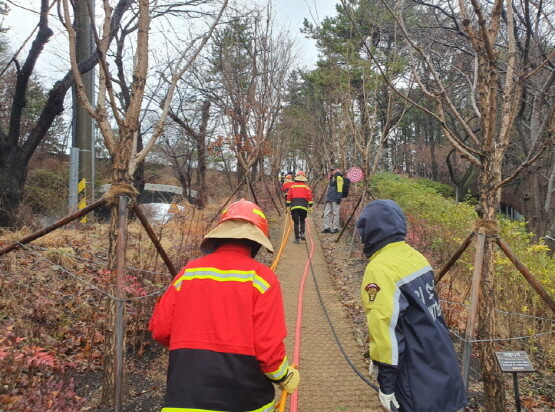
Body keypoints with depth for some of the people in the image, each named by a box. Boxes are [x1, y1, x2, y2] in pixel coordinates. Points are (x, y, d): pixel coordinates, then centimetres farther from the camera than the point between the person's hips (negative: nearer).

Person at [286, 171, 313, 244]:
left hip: (294, 206, 0)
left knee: (296, 222, 3)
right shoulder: (306, 187, 6)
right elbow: (309, 197, 1)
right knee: (302, 220, 20)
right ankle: (302, 233, 1)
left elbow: (289, 197, 7)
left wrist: (288, 206, 12)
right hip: (303, 206, 0)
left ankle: (297, 238, 1)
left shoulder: (292, 186, 9)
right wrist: (310, 206, 5)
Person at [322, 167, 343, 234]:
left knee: (335, 213, -3)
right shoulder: (332, 178, 21)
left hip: (335, 199, -9)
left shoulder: (338, 177, -6)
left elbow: (339, 188, -15)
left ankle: (335, 228, 3)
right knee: (326, 213, 6)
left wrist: (339, 198, -21)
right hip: (329, 199, 9)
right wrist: (327, 198, 24)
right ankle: (327, 228, 11)